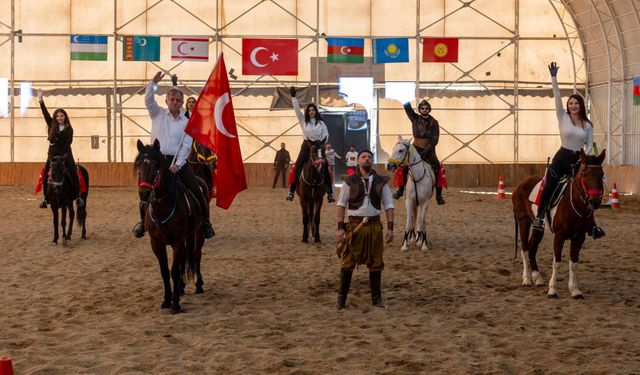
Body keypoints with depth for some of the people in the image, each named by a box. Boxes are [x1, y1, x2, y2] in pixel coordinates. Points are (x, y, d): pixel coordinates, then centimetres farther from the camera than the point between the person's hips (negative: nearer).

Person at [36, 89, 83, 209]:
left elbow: (68, 144, -7)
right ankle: (46, 198, 3)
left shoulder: (69, 129, 0)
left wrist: (62, 156, -17)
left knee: (73, 172, -15)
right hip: (52, 154, 3)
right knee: (46, 175, -4)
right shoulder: (52, 126, 6)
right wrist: (41, 101, -4)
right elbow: (46, 114, 2)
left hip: (65, 154, -3)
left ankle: (77, 196, -10)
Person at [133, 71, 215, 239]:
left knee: (195, 190, -9)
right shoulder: (158, 114, 9)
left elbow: (186, 146, -1)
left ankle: (205, 222, 4)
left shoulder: (186, 123, 6)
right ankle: (143, 220, 20)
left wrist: (178, 164, -13)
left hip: (178, 160, 0)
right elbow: (148, 100, -6)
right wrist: (153, 83, -19)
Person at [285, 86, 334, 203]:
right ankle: (291, 191, -4)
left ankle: (330, 193, 1)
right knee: (297, 168, -9)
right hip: (307, 146, 0)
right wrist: (293, 97, -13)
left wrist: (323, 142, -12)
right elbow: (297, 109, -5)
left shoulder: (321, 123, 6)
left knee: (325, 170, -4)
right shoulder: (303, 120, 4)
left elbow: (326, 134, 6)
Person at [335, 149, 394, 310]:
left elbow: (389, 206, 5)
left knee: (375, 263, 10)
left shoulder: (381, 182, 4)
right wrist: (340, 227, -6)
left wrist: (390, 228, -3)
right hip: (354, 224, -2)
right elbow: (341, 205, 0)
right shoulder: (350, 181, -1)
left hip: (374, 225, 2)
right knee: (347, 262, 2)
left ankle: (376, 298, 22)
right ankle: (341, 298, 11)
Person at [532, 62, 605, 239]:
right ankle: (540, 217, -17)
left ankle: (591, 226, 15)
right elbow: (557, 97, -10)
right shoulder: (563, 117, 0)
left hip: (579, 159, 3)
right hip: (562, 157, -3)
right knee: (549, 186, -22)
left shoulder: (587, 125, 7)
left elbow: (589, 145, 9)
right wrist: (553, 77, -18)